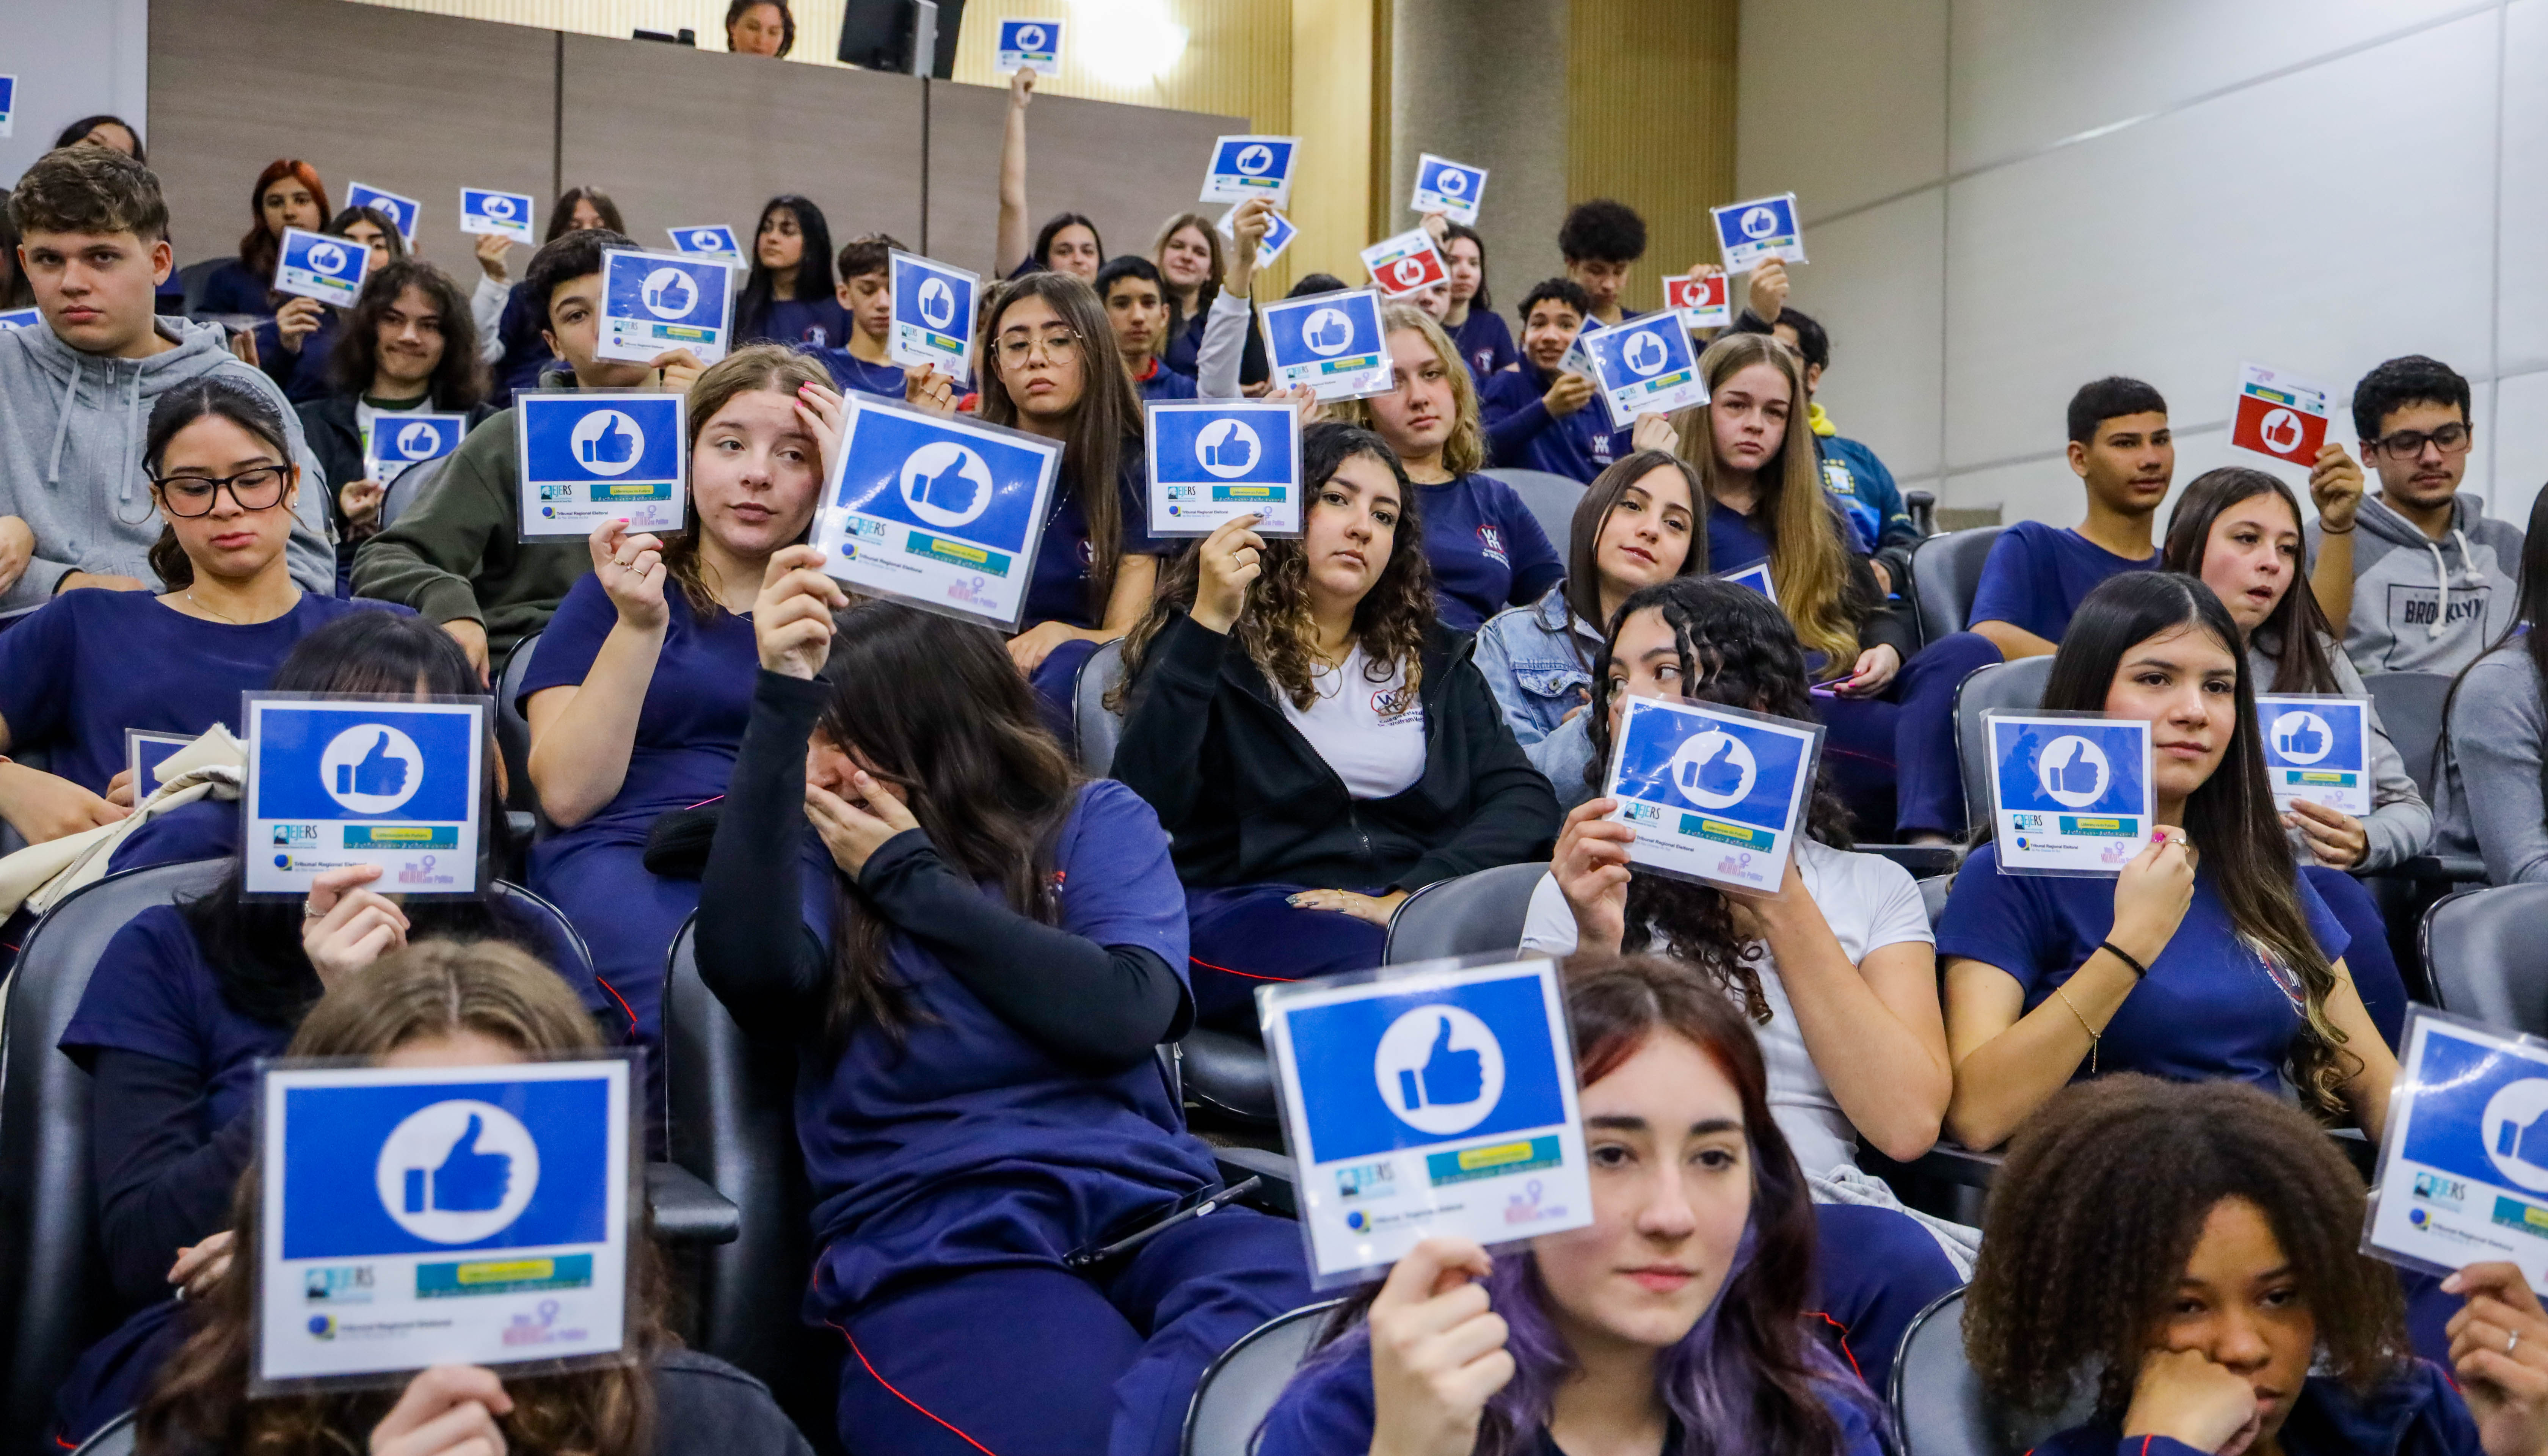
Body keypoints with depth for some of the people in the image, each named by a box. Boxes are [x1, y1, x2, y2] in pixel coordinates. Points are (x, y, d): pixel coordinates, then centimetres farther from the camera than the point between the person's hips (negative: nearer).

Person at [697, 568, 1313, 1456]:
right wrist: (781, 698, -15)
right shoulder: (815, 858, 13)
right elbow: (744, 967, -12)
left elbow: (1125, 1013, -3)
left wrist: (909, 875, 2)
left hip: (1147, 1208, 3)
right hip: (929, 1248, -3)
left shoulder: (1095, 820, 15)